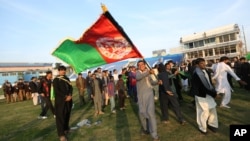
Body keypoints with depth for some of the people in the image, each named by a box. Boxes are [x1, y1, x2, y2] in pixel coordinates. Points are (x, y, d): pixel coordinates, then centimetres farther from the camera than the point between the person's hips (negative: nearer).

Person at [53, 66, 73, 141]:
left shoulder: (67, 79, 13)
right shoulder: (56, 80, -4)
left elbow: (71, 88, 8)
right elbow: (56, 91, -13)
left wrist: (70, 95, -10)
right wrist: (65, 97, -16)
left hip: (68, 100, 5)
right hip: (60, 101, -5)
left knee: (67, 115, 14)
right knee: (60, 116, -2)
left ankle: (66, 128, 33)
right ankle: (61, 134, 4)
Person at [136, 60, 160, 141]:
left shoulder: (148, 72, 10)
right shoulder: (137, 72, 0)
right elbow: (138, 77, -27)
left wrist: (157, 82, 4)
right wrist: (148, 72, -40)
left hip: (149, 93, 1)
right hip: (141, 95, 0)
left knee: (150, 112, -11)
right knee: (142, 112, 9)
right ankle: (145, 127, 37)